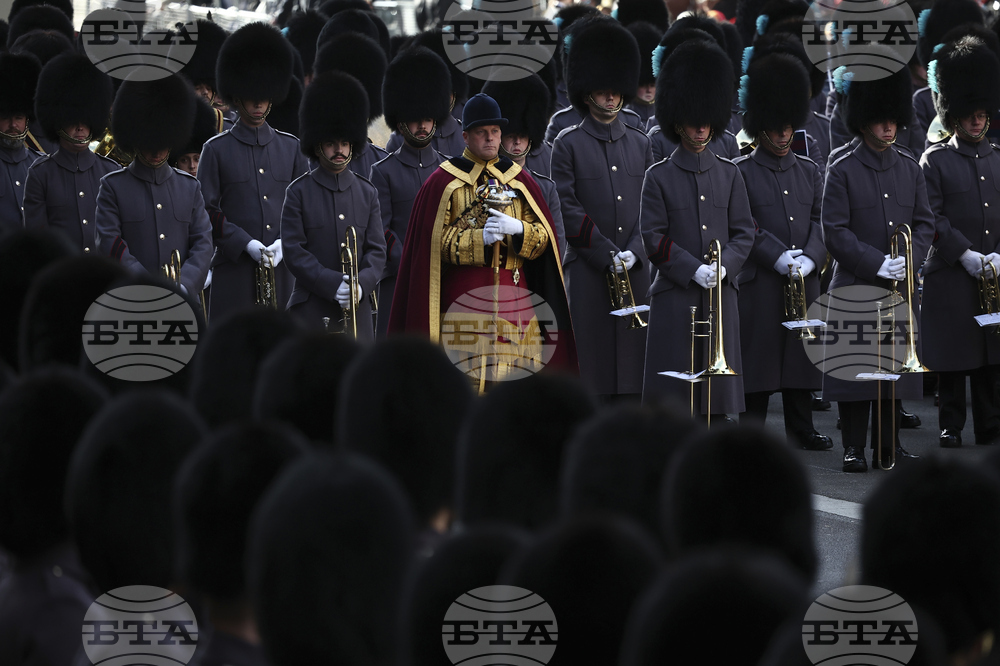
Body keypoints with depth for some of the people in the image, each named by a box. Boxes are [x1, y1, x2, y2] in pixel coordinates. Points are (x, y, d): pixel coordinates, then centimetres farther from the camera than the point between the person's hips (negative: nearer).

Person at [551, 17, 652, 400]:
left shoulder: (639, 144, 14)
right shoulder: (568, 145, 1)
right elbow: (568, 211, -6)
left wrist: (634, 253, -6)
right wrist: (608, 256, -12)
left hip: (635, 272, 4)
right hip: (587, 273, -4)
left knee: (631, 372, 4)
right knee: (589, 372, -5)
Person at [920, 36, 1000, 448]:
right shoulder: (935, 161, 1)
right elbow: (932, 217, -5)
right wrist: (965, 254, -14)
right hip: (950, 275, -3)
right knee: (952, 362, 0)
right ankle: (951, 429, 8)